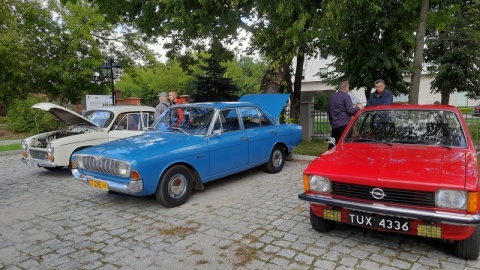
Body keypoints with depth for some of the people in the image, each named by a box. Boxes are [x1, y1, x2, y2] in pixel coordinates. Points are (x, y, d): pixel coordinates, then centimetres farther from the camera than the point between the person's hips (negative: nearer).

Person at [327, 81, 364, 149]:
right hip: (344, 124, -7)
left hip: (334, 125, 7)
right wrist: (358, 107, 5)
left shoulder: (331, 96, 12)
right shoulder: (346, 97, -9)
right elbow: (350, 110, -13)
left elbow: (328, 110, 18)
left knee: (332, 144, 11)